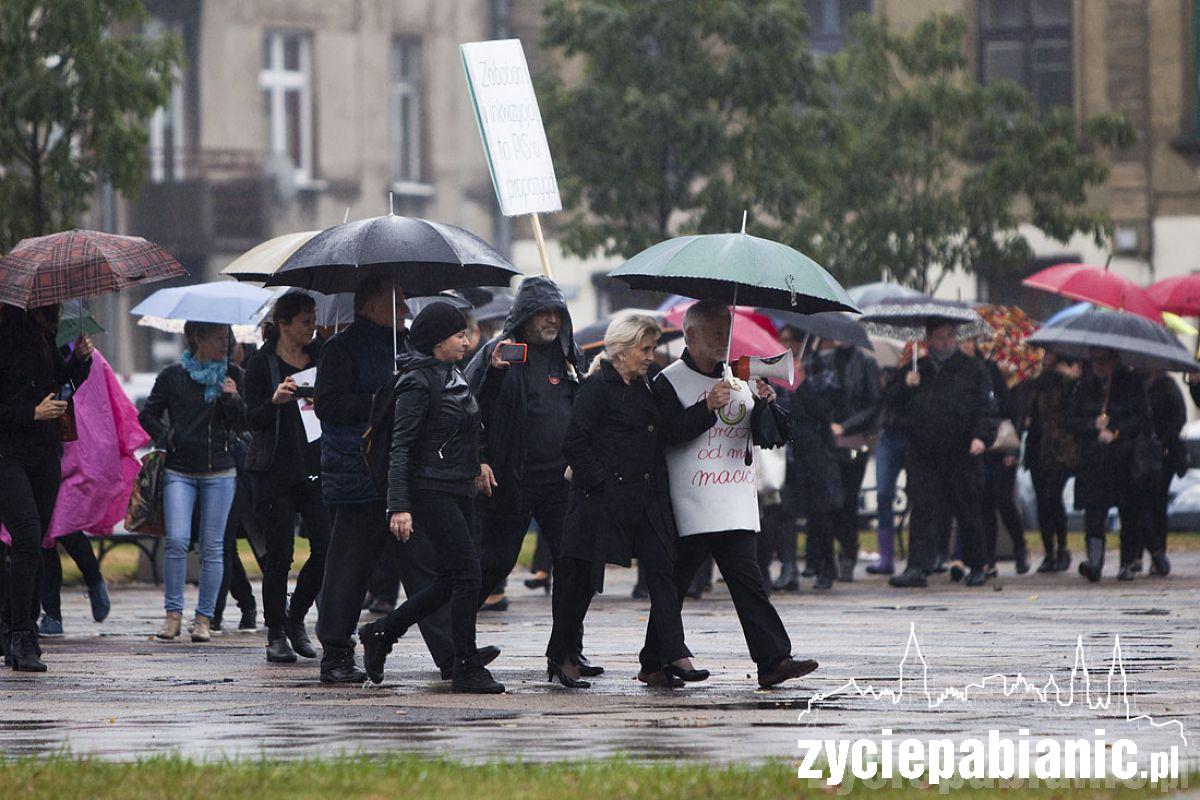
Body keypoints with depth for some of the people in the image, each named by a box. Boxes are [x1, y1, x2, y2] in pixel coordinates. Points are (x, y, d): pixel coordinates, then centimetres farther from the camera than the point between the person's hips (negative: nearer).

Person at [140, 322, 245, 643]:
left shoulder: (232, 376, 8)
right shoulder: (173, 376, 4)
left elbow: (243, 424, 5)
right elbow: (148, 415, 13)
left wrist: (233, 399, -12)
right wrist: (166, 439, -1)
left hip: (220, 472, 1)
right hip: (180, 470, -1)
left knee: (212, 547, -1)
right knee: (177, 540, -13)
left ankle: (204, 617, 5)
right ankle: (173, 613, -4)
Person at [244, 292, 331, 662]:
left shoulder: (320, 357, 12)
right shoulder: (262, 364, -1)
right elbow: (254, 419, -8)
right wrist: (275, 401, -27)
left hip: (316, 464, 4)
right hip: (275, 469, -4)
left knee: (327, 546, -7)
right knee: (279, 554, -4)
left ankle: (295, 617, 13)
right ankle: (276, 634, 7)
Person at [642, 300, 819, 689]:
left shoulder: (738, 380, 18)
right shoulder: (670, 381, -1)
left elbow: (767, 438, 14)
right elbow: (668, 433, -15)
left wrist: (764, 405, -6)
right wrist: (708, 407, -23)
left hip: (736, 507, 5)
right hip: (690, 508, -5)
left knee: (747, 582, -4)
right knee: (673, 585, 0)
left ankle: (773, 660, -13)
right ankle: (655, 661, 11)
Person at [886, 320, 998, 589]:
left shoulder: (971, 369, 5)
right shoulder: (917, 370, 14)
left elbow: (986, 407, 1)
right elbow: (891, 403, 14)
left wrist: (981, 436, -13)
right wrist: (905, 386, -5)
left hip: (961, 455, -2)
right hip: (923, 456, 2)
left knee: (967, 511, 6)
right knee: (924, 510, -7)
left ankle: (977, 566, 21)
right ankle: (918, 568, -11)